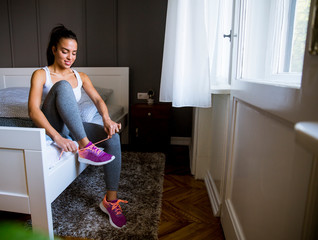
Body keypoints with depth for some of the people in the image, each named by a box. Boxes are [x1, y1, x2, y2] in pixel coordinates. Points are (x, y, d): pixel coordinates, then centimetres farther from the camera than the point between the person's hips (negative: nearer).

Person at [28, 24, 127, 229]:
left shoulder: (81, 77, 10)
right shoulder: (41, 75, -4)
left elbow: (97, 99, -4)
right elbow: (33, 110, -18)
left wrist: (106, 118, -28)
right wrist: (57, 138, -34)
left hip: (74, 128, 4)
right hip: (51, 128, -4)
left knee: (113, 136, -24)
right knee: (63, 86, -29)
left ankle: (111, 200, -18)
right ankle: (85, 147, -36)